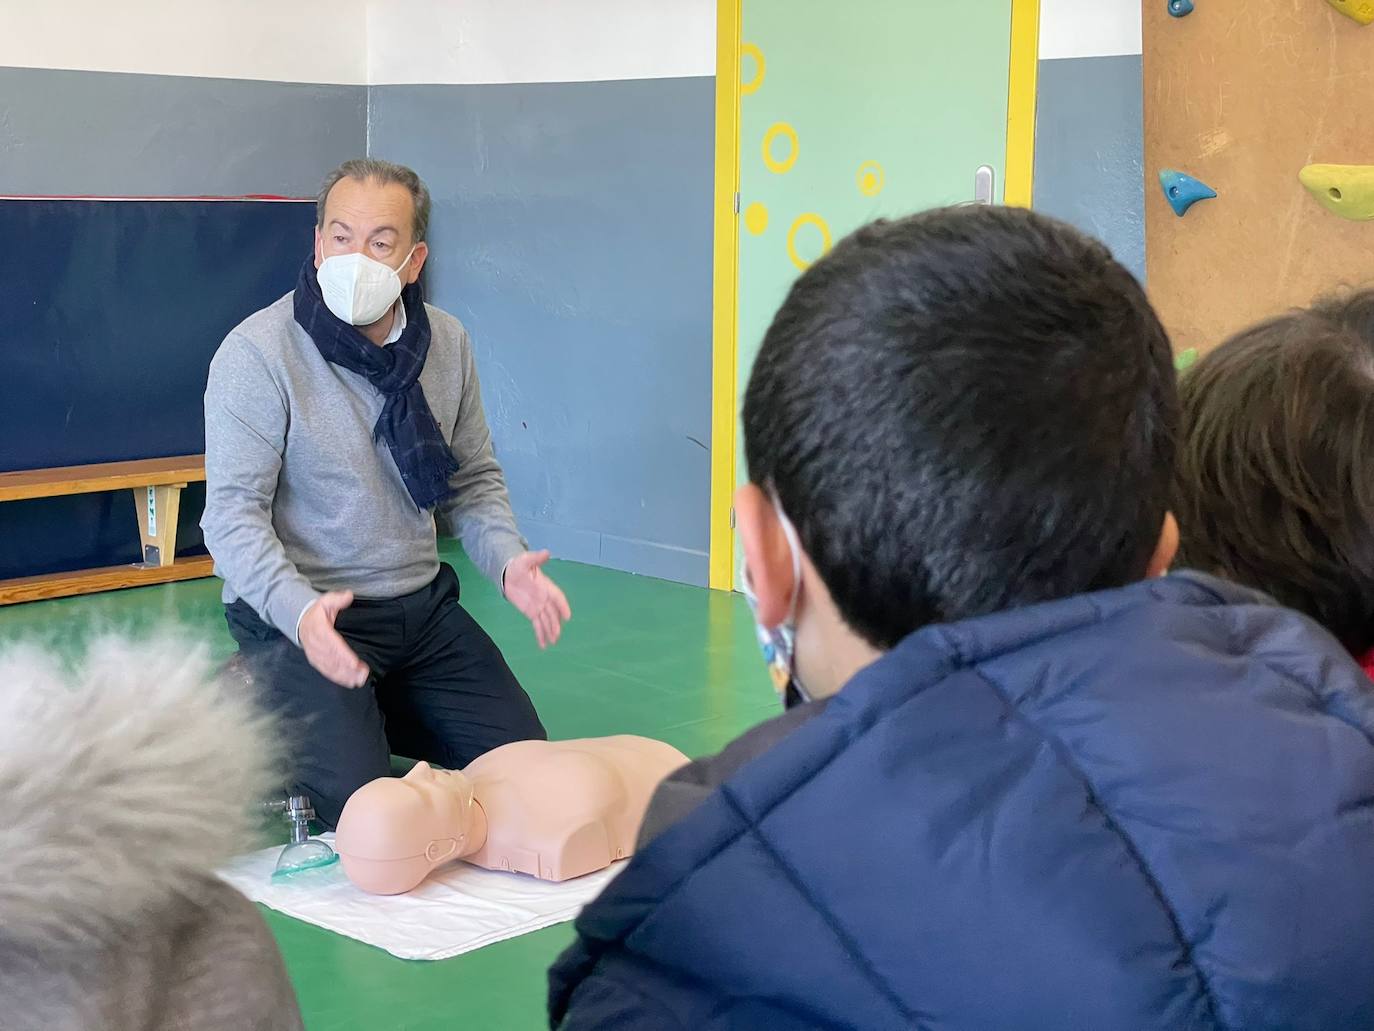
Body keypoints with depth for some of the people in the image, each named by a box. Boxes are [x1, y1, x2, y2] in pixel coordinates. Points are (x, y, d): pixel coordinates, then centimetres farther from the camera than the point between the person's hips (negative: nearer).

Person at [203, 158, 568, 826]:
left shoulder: (447, 343, 3)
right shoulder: (257, 354, -15)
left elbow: (474, 481, 11)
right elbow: (233, 515, -18)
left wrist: (508, 561, -9)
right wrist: (300, 610, -35)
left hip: (420, 607, 6)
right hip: (297, 617, -6)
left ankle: (379, 713, 23)